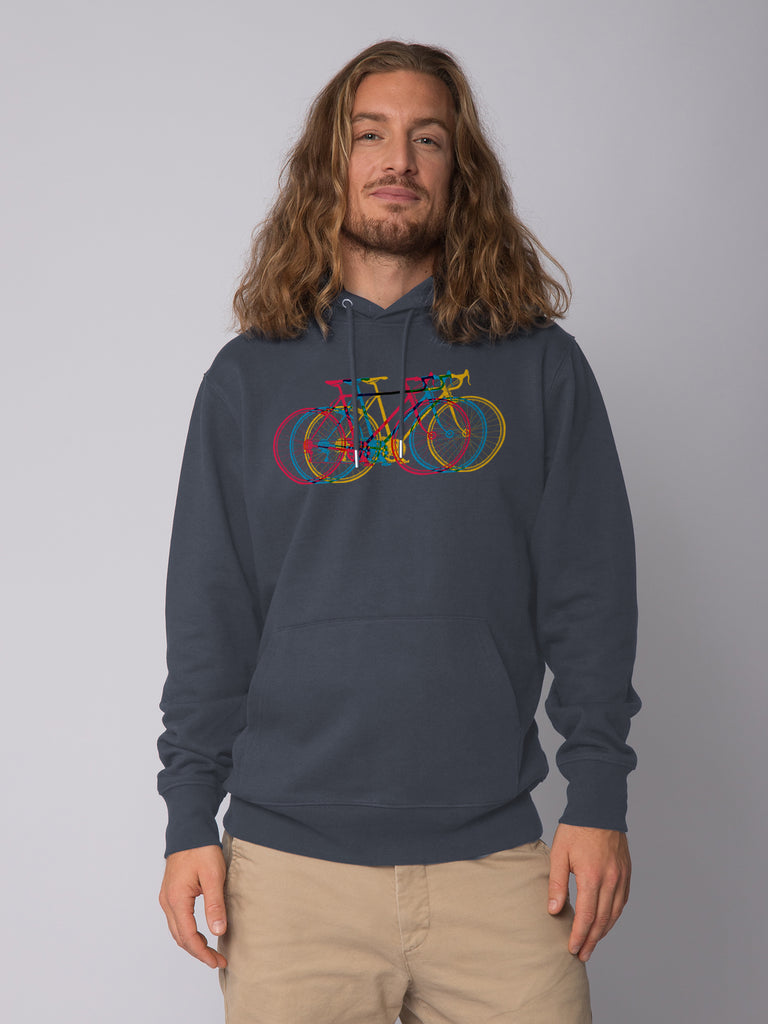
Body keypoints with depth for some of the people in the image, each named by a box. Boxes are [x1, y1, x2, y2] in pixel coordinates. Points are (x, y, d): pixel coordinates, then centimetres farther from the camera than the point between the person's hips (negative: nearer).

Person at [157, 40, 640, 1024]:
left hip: (494, 855, 0)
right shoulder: (248, 377, 8)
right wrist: (190, 817, 1)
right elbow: (208, 619, 6)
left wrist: (599, 798, -3)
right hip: (288, 855, 1)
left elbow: (590, 597, 3)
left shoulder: (540, 367, 7)